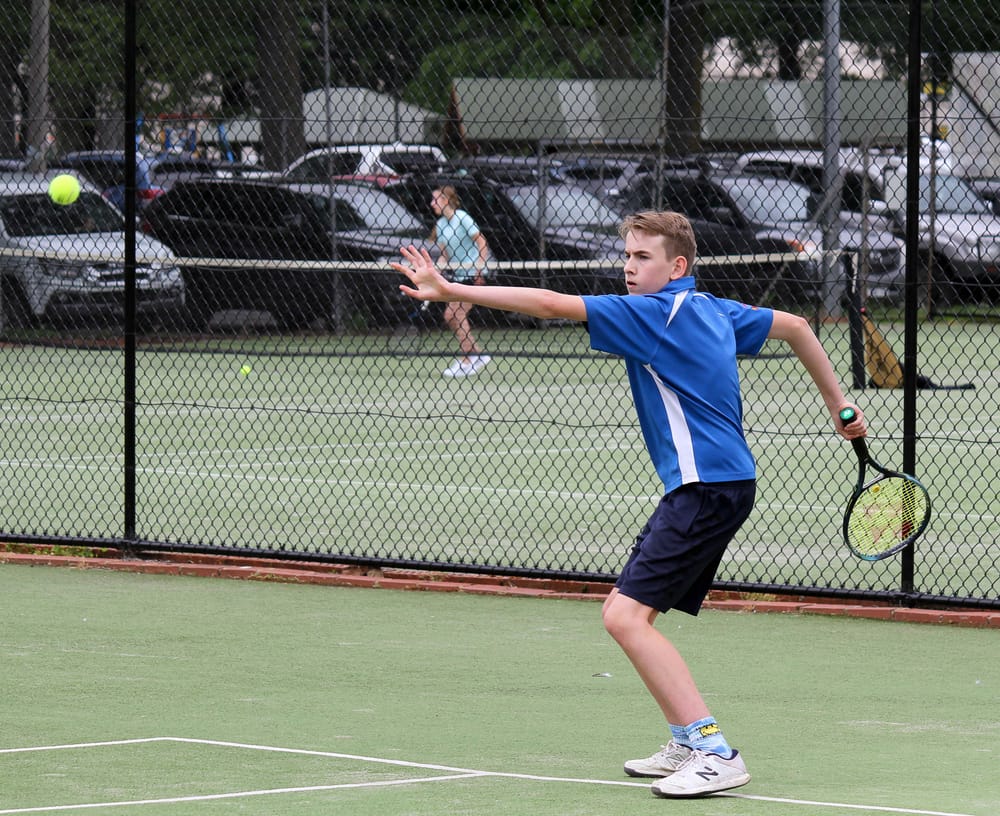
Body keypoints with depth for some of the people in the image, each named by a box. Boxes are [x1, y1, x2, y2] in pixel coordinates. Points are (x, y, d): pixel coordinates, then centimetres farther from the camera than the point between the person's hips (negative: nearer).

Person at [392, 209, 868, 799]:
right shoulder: (712, 310, 16)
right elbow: (795, 326, 30)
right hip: (713, 485, 10)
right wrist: (839, 405, 37)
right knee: (624, 611, 13)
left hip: (706, 485, -10)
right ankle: (688, 745, 16)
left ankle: (716, 754, -21)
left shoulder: (658, 313, -12)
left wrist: (451, 290, -18)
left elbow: (554, 304, -18)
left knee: (628, 615, -17)